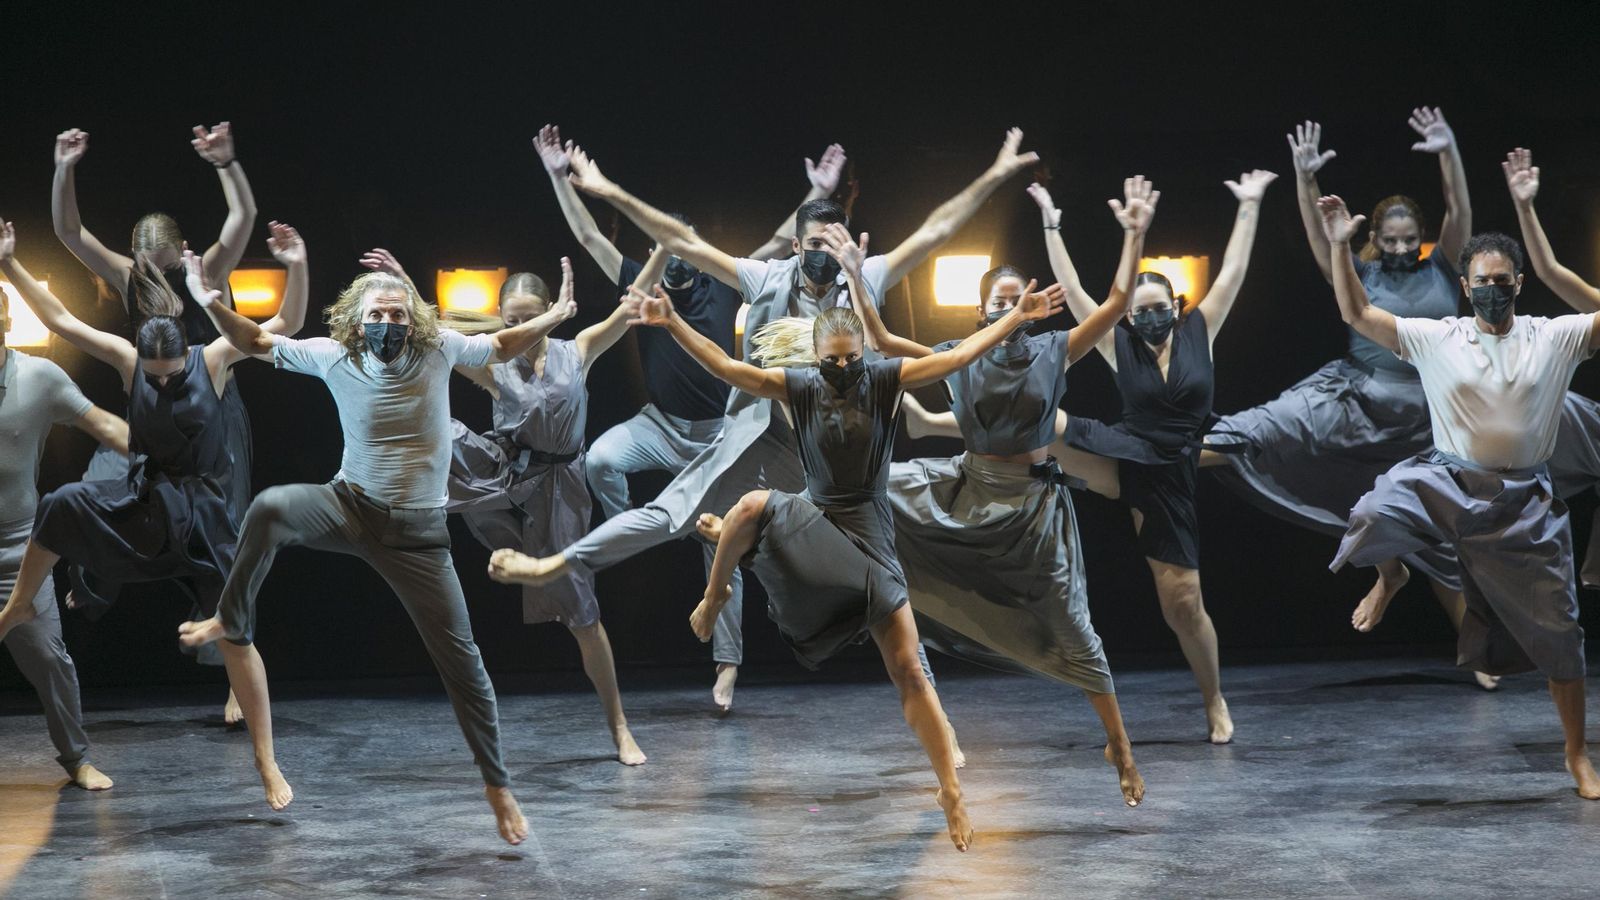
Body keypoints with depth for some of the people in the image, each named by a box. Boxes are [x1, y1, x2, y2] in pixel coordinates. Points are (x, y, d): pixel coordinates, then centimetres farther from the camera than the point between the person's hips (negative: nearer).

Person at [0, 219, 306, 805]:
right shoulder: (128, 360, -4)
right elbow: (60, 321, -2)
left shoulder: (213, 360, -10)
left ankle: (267, 763, 0)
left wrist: (298, 269, -30)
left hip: (200, 514, -2)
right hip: (140, 501, 2)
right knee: (60, 507, -25)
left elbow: (288, 323, -15)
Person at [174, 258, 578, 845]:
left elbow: (504, 346, 8)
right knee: (270, 509, -32)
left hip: (417, 532, 0)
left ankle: (497, 784, 12)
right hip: (351, 507, 0)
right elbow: (256, 344, 3)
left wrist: (556, 317, -9)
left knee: (461, 662, -3)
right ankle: (233, 627, -8)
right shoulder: (334, 356, -4)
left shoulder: (438, 350, -4)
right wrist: (211, 304, -13)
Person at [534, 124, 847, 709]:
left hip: (716, 434, 0)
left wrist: (819, 194, -10)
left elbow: (781, 243, -2)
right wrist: (560, 177, -9)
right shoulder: (643, 286, -2)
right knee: (599, 459, -31)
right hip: (659, 424, 0)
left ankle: (727, 667, 5)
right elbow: (589, 237, -3)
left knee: (724, 551, 1)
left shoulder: (722, 287, -2)